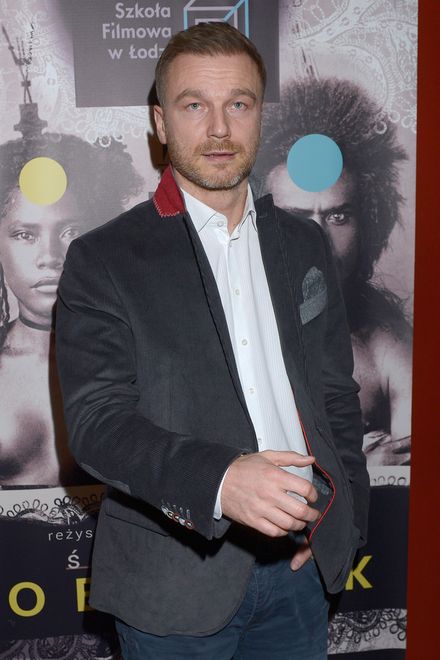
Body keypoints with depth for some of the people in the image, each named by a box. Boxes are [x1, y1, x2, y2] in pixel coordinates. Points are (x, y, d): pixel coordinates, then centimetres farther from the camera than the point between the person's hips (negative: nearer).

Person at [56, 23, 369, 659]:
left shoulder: (304, 244, 7)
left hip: (303, 561, 4)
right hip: (177, 580, -4)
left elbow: (336, 391, 11)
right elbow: (95, 420, -15)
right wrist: (219, 478, -30)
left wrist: (342, 515, 1)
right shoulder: (103, 260, -7)